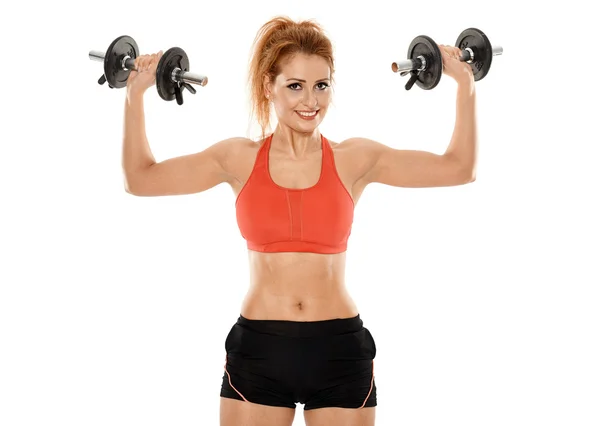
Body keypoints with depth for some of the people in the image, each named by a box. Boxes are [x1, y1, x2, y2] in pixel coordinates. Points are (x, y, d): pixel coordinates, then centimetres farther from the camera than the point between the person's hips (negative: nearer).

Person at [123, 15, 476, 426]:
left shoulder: (355, 159, 2)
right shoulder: (239, 158, 4)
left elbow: (459, 167, 9)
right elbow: (140, 179, 12)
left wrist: (465, 86, 6)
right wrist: (136, 95, 8)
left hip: (340, 351, 0)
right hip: (257, 351, 0)